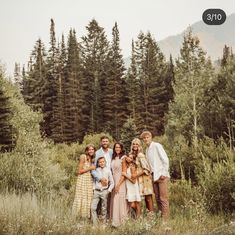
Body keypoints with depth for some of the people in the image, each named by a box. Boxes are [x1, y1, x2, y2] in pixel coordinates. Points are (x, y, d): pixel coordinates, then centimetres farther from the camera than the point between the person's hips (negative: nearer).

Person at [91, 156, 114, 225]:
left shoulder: (108, 170, 0)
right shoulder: (96, 170, 5)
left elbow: (112, 183, 4)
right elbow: (94, 180, 14)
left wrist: (109, 190, -5)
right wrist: (93, 188, 4)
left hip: (104, 191, -1)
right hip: (96, 191, 1)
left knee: (104, 208, 6)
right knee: (93, 207, -7)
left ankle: (104, 223, 17)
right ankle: (95, 223, 1)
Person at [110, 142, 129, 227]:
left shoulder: (123, 158, -7)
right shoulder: (113, 158, 12)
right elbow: (112, 171, 12)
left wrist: (118, 184, -16)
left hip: (121, 182, -6)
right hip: (114, 181, 6)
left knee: (120, 200, -8)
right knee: (114, 200, 6)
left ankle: (121, 221, -5)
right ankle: (115, 220, 11)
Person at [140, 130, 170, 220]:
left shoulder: (157, 146, -5)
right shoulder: (147, 149, 16)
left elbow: (165, 159, -9)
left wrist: (164, 173, -13)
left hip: (161, 176, -7)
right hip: (154, 176, 7)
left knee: (163, 198, -6)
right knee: (157, 198, 8)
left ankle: (165, 218, -4)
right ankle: (160, 216, 14)